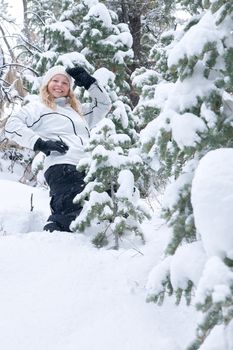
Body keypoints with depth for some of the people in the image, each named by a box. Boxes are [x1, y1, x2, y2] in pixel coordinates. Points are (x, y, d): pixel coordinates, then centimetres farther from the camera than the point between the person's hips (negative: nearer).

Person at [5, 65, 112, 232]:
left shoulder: (78, 110, 38)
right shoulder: (39, 106, 17)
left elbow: (104, 104, 42)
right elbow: (12, 125, 4)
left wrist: (89, 82, 28)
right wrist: (40, 143, -7)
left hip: (90, 168, 7)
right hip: (62, 167, -7)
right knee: (72, 216, -26)